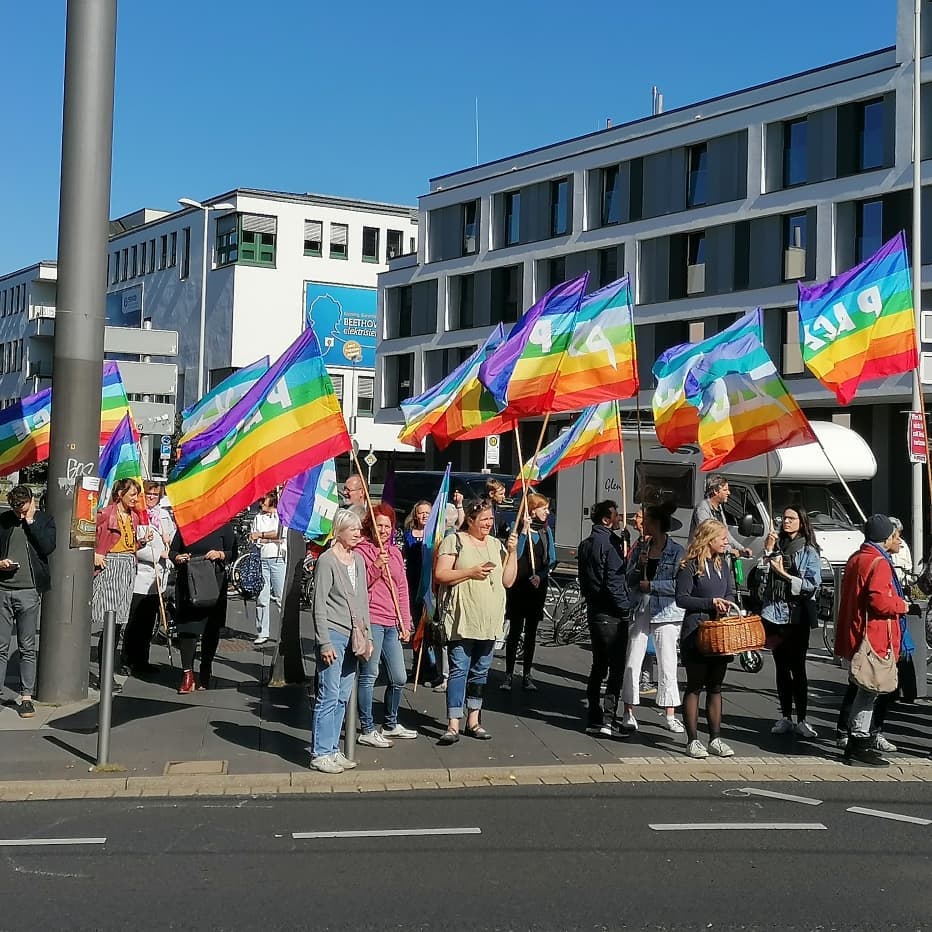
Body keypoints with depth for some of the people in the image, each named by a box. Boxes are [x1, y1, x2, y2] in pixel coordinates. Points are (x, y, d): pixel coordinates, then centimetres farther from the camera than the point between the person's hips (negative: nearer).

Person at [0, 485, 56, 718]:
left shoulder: (44, 520, 4)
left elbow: (48, 547, -12)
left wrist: (31, 522, -9)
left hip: (29, 591, -2)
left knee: (27, 648, 3)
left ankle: (26, 697, 9)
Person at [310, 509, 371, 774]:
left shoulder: (358, 559, 13)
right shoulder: (327, 560, -9)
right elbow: (319, 605, -11)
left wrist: (367, 635, 15)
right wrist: (324, 642, -14)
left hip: (354, 636, 7)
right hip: (333, 635, -7)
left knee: (343, 697, 10)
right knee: (328, 697, -5)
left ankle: (333, 749, 17)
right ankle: (320, 753, 1)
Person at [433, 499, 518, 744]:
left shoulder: (496, 545, 15)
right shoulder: (454, 541, -3)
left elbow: (508, 581, 11)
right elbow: (440, 575, -10)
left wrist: (512, 552, 1)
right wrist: (471, 572, -17)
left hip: (489, 620, 6)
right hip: (461, 620, -6)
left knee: (480, 671, 11)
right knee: (459, 670, -8)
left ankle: (473, 720, 20)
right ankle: (453, 724, -7)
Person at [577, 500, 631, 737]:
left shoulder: (586, 544, 12)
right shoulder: (609, 543, -15)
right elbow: (615, 582, -19)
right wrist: (625, 608, -11)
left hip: (593, 609, 9)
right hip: (611, 614, -9)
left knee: (598, 665, 15)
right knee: (617, 668, -4)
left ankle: (594, 717, 18)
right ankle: (607, 719, -8)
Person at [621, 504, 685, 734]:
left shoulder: (676, 551, -4)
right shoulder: (640, 547, 10)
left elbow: (678, 584, -13)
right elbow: (628, 580, 8)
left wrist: (650, 585, -10)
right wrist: (639, 565, -9)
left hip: (665, 612, -4)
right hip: (639, 610, 4)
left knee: (667, 665, 1)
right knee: (632, 663, 2)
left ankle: (670, 716, 11)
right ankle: (629, 712, 10)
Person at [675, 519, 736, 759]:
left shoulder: (722, 563, 12)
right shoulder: (690, 566, -9)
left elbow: (730, 592, 17)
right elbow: (681, 598, -13)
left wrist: (725, 603, -5)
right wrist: (711, 603, -19)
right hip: (696, 633, -6)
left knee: (715, 687, 10)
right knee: (695, 687, 1)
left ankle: (715, 739, 16)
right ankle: (692, 741, 6)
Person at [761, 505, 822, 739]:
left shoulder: (809, 552, -1)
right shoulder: (777, 545, 9)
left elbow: (812, 585, -9)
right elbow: (762, 574, 1)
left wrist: (785, 575, -13)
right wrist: (768, 551, -8)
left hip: (797, 616, -4)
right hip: (775, 613, 4)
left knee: (797, 668, -3)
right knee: (781, 667, 9)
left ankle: (801, 720, 3)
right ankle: (785, 718, 16)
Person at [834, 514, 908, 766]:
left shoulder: (855, 559, 14)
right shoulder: (879, 562, -16)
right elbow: (880, 601, -25)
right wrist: (901, 605, -8)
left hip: (855, 635, 10)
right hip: (874, 637, -10)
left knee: (864, 689, 18)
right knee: (869, 690, -5)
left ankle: (860, 739, 25)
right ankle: (858, 743, -2)